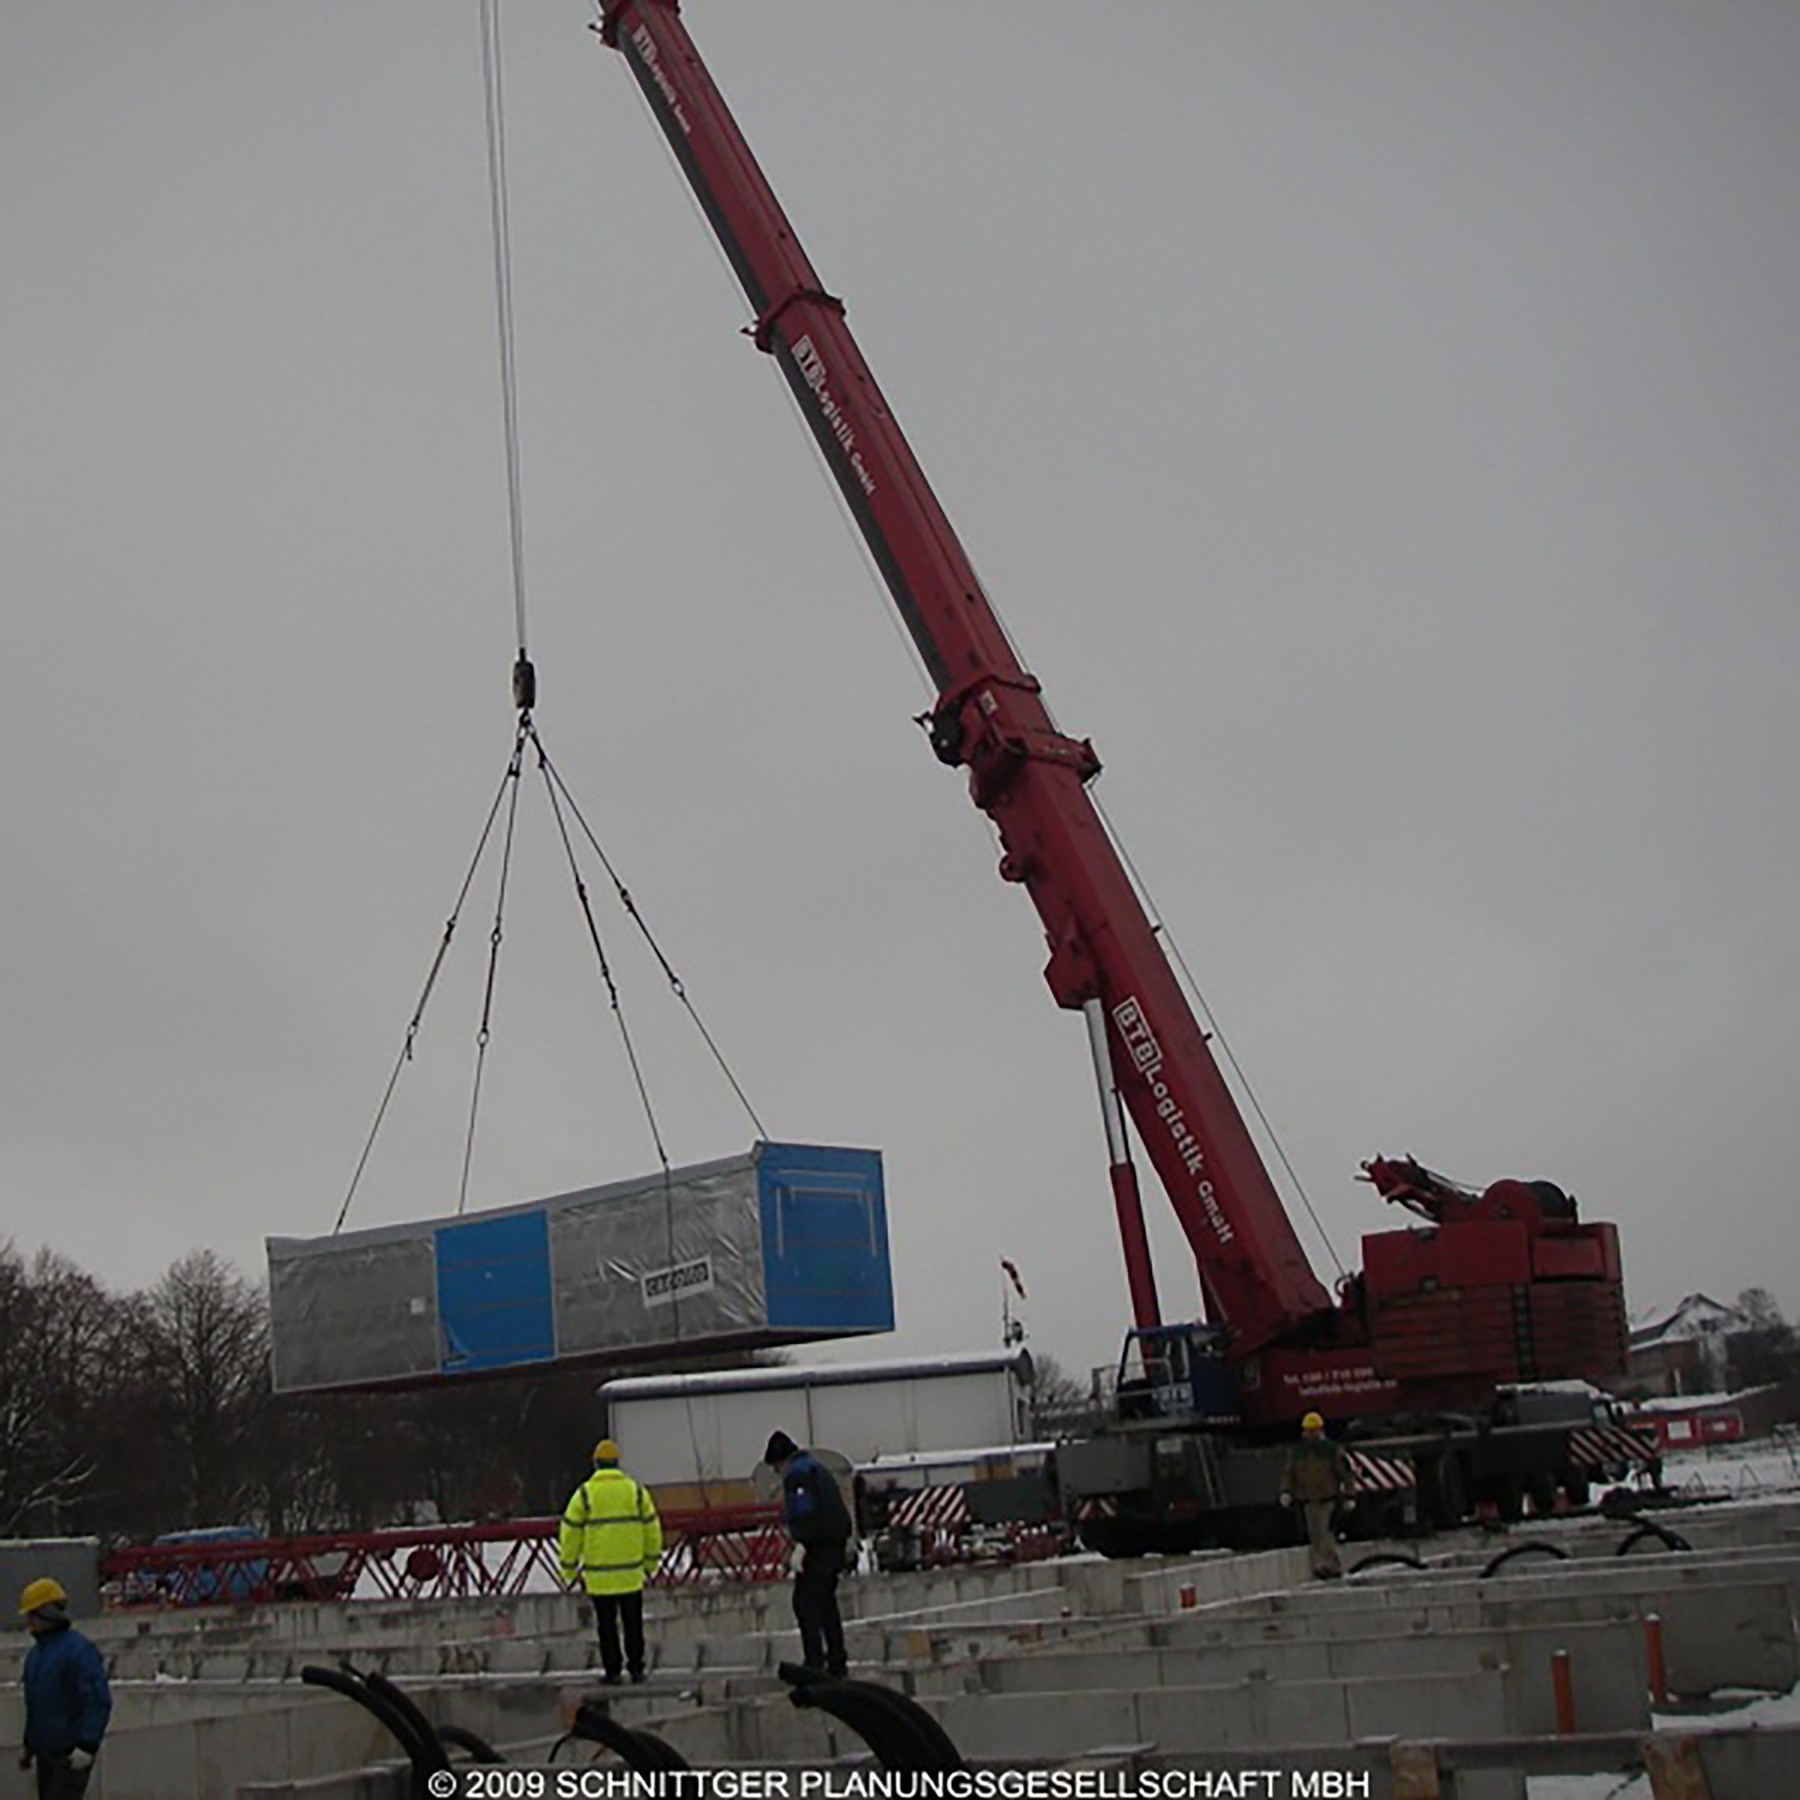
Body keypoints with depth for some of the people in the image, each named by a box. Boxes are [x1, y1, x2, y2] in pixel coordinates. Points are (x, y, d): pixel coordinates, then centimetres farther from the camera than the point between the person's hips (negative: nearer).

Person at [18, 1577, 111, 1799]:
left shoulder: (78, 1649, -14)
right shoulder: (35, 1654, 14)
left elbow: (99, 1701, -19)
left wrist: (88, 1745, -25)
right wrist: (29, 1746, 24)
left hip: (72, 1754, -9)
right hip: (45, 1753, 9)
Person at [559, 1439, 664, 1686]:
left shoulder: (584, 1494, -4)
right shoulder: (636, 1490, 2)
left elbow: (571, 1533, -3)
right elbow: (651, 1528, 7)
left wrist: (569, 1568, 6)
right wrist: (651, 1561, 18)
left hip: (599, 1575, -2)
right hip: (631, 1572, 2)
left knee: (607, 1625, 7)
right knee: (633, 1623, 12)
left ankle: (612, 1671, 8)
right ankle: (636, 1668, 14)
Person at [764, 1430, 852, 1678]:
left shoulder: (796, 1474, -7)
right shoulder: (818, 1468, 23)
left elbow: (804, 1511, -20)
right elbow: (839, 1506, 23)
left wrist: (801, 1544, -24)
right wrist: (846, 1538, 23)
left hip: (818, 1546, -10)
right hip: (836, 1542, 10)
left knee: (805, 1601, -7)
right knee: (826, 1600, 15)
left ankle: (814, 1661, -13)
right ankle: (837, 1663, 16)